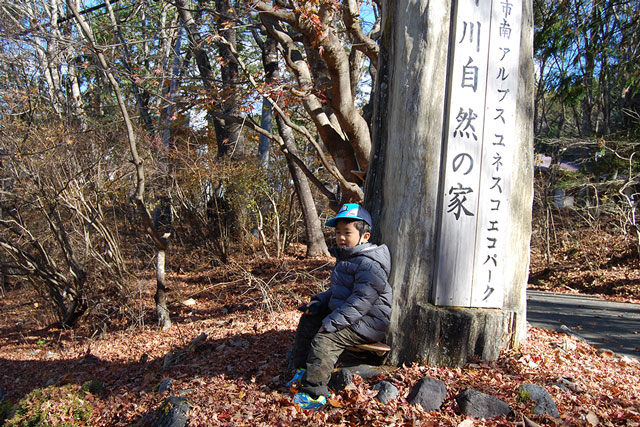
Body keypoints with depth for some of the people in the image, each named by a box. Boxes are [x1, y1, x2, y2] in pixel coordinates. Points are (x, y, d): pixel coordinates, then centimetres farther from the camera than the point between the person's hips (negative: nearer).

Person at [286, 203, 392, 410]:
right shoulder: (346, 258, 12)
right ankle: (302, 370, 20)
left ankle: (314, 392, -15)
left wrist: (331, 323, -28)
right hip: (342, 312, 11)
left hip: (366, 323, -11)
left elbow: (360, 302, -29)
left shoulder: (369, 265, -22)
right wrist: (319, 301, 5)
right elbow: (337, 292, 24)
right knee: (309, 319, 11)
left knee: (324, 338, -25)